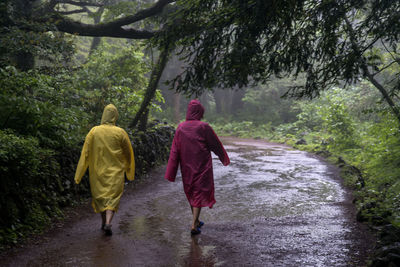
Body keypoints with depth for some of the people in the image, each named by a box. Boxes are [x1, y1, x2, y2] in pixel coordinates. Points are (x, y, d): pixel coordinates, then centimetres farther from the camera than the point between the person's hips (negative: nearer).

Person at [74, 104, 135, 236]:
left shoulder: (94, 131, -6)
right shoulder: (120, 133, -7)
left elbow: (85, 153, -6)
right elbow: (128, 153, 2)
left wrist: (79, 175, -2)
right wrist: (129, 171, 19)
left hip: (98, 171, 2)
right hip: (115, 172, -1)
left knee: (100, 196, 17)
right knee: (113, 197, 1)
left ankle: (104, 222, 26)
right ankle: (108, 223, -18)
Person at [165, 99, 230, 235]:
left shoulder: (180, 127, -5)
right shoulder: (204, 127, -14)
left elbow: (175, 151, -5)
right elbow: (216, 145, -3)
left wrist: (171, 173, -2)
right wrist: (225, 158, 15)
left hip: (187, 167, 4)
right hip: (202, 167, -4)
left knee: (191, 193, 19)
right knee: (200, 193, 4)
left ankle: (196, 221, 33)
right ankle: (194, 225, -3)